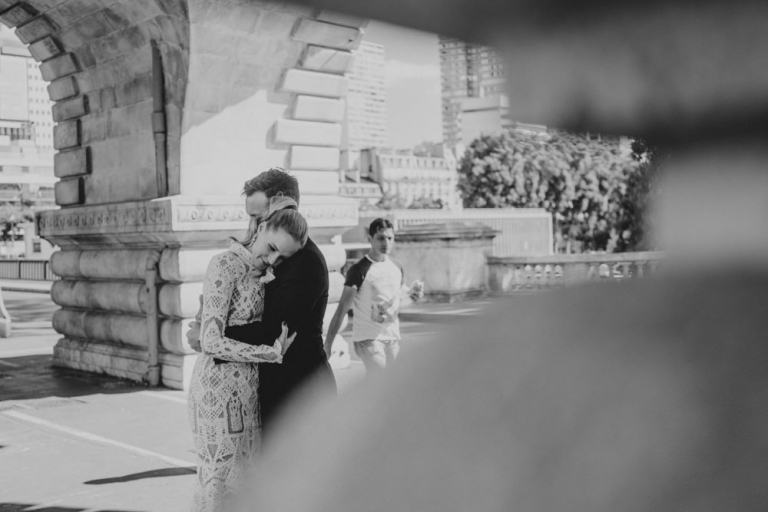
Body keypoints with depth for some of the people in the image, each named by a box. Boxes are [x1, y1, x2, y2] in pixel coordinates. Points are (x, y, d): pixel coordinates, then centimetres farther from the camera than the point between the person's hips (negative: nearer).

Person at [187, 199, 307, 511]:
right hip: (220, 384, -8)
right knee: (218, 479, 0)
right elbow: (211, 342, -20)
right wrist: (273, 353, -17)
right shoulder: (225, 266, -15)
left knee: (243, 474, 13)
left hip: (246, 385, 8)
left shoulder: (257, 271, 10)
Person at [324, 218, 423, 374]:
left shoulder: (397, 267, 7)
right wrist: (328, 343, -14)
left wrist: (410, 295, -3)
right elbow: (343, 308, -11)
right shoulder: (359, 270, -10)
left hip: (393, 337, 6)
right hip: (368, 339, -6)